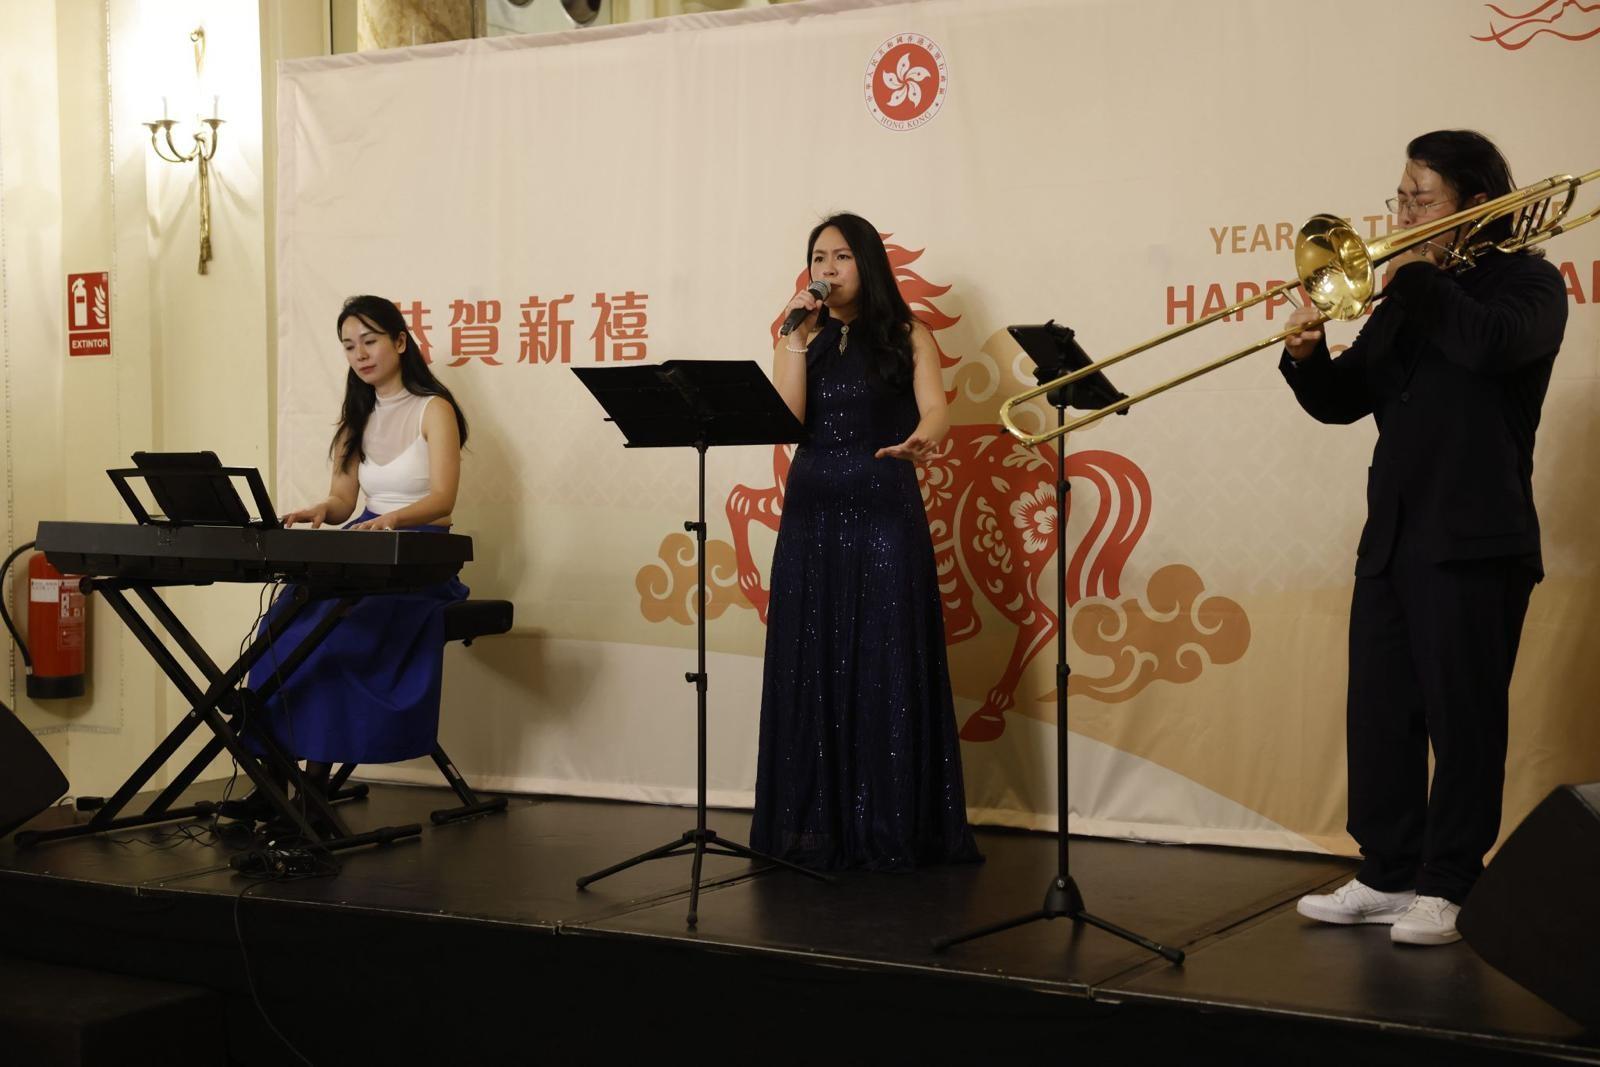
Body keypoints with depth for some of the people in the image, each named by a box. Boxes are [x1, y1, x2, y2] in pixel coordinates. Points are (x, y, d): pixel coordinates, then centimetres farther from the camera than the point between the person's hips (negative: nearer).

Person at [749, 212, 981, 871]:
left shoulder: (907, 336, 4)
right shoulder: (802, 339, 12)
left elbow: (935, 409, -13)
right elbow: (786, 418, -4)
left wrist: (923, 439, -34)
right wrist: (797, 339, -7)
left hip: (884, 512, -3)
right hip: (811, 509, 3)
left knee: (886, 665, -4)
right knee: (810, 664, 3)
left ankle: (890, 827, 3)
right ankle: (814, 825, 11)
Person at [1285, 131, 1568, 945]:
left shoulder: (1527, 283, -1)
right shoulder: (1407, 299, 18)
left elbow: (1494, 344, -24)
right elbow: (1343, 401, 14)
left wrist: (1416, 283, -13)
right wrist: (1306, 358, -5)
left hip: (1474, 541, -7)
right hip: (1391, 536, 7)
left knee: (1463, 720, -2)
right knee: (1379, 715, 7)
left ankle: (1442, 889, 6)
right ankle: (1387, 875, 17)